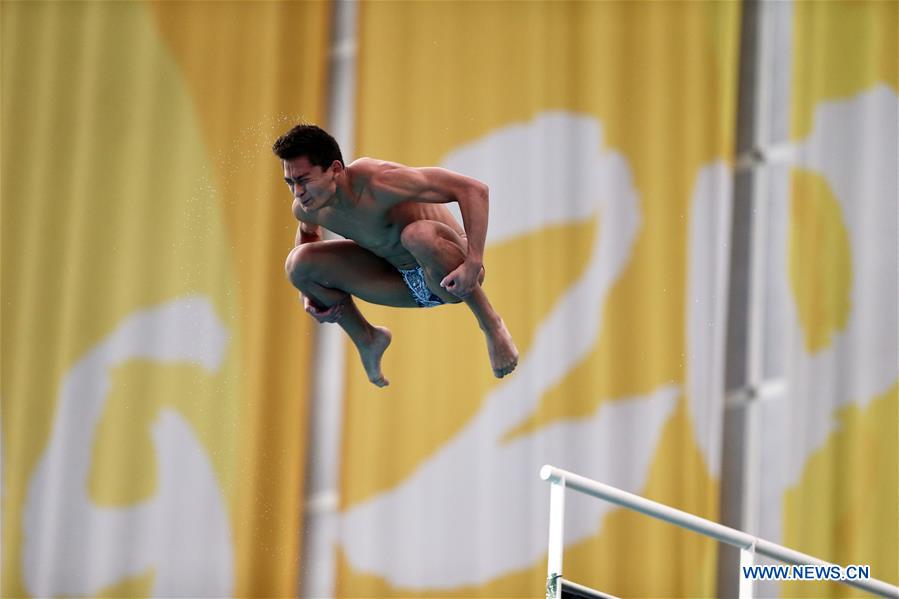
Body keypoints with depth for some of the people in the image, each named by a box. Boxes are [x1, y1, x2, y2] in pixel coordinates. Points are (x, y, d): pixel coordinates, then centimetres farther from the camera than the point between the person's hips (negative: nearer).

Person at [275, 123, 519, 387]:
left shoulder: (377, 184, -32)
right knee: (299, 263, -8)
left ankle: (491, 325, -18)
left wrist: (474, 264, -41)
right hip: (403, 282, 7)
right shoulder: (306, 207, -11)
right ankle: (366, 340, 17)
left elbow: (474, 189, -34)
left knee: (418, 234, -41)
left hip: (450, 275, -7)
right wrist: (309, 293, 5)